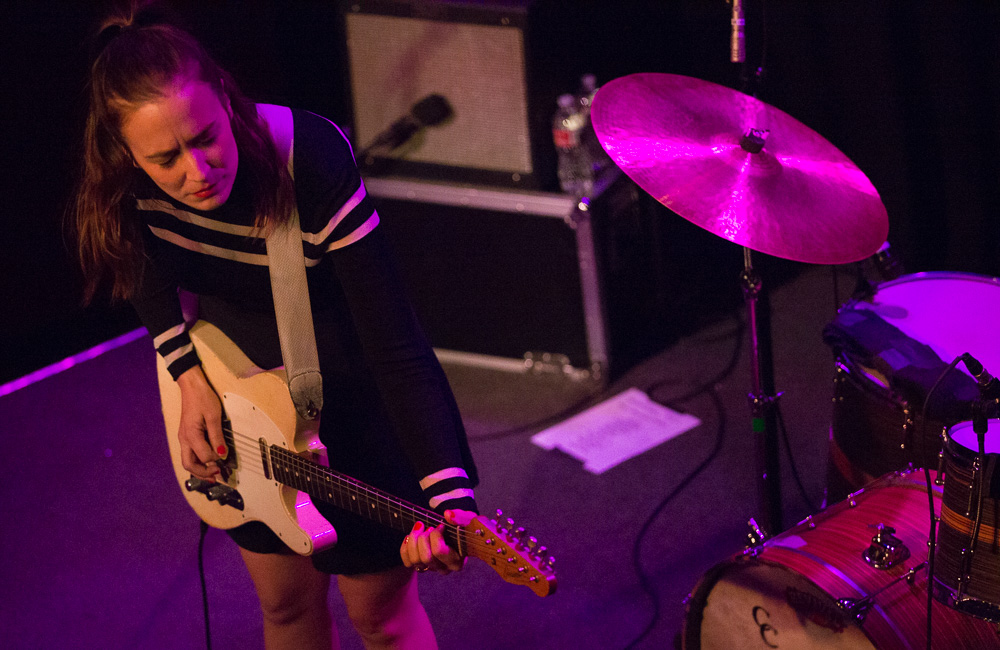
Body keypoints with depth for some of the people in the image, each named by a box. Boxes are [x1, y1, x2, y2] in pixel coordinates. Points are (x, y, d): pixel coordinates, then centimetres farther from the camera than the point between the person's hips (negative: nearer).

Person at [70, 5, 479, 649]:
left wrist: (449, 490, -45)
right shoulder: (126, 183, -20)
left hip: (348, 402, -4)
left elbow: (395, 341, -35)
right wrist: (189, 374, -10)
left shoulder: (314, 162, -34)